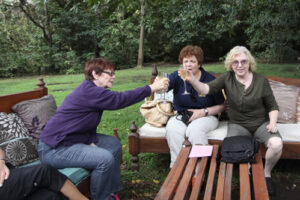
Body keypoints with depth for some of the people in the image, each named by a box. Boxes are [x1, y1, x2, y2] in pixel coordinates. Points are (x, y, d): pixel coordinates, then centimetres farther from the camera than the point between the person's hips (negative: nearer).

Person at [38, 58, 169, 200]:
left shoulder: (91, 90, 8)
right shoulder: (89, 91, -24)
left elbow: (89, 123, 7)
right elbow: (121, 99, -24)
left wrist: (92, 141, -11)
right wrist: (152, 88, -18)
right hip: (54, 149, -10)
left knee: (114, 144, 10)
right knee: (105, 158, -25)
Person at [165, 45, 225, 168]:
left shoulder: (210, 80, -4)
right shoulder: (177, 76, -1)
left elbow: (221, 106, 1)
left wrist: (204, 112, -14)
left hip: (206, 116, -1)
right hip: (181, 115, 2)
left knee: (195, 129, -35)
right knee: (172, 128, -30)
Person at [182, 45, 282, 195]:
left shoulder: (261, 81, -3)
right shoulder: (227, 78, -3)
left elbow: (272, 106, 5)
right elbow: (206, 89, -17)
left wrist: (273, 122, -12)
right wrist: (192, 80, -36)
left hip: (261, 123, 1)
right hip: (238, 124, 0)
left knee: (277, 144, -27)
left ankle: (266, 174, 4)